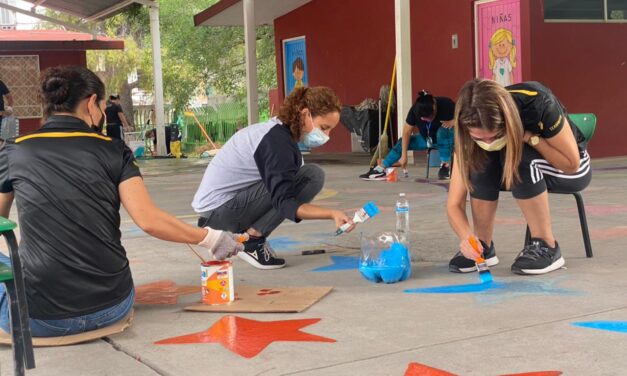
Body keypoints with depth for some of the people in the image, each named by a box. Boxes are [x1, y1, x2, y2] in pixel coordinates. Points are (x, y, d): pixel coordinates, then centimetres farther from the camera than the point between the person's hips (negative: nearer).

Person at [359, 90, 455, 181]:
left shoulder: (446, 105, -28)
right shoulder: (415, 110, -21)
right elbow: (406, 133, -16)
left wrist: (451, 122, -35)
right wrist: (404, 155, -19)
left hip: (445, 137, -4)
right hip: (427, 139, 4)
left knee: (443, 129, -37)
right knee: (402, 142, -8)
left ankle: (445, 165, -29)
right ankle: (380, 170, -9)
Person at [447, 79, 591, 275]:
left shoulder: (537, 103, -35)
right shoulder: (473, 133, -25)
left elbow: (572, 164, -24)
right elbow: (454, 204, -26)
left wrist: (529, 138, -33)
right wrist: (466, 236, -45)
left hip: (571, 172, -3)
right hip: (523, 174, 3)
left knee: (517, 156, -34)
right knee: (482, 160, -28)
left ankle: (546, 247, -24)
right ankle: (483, 245, -16)